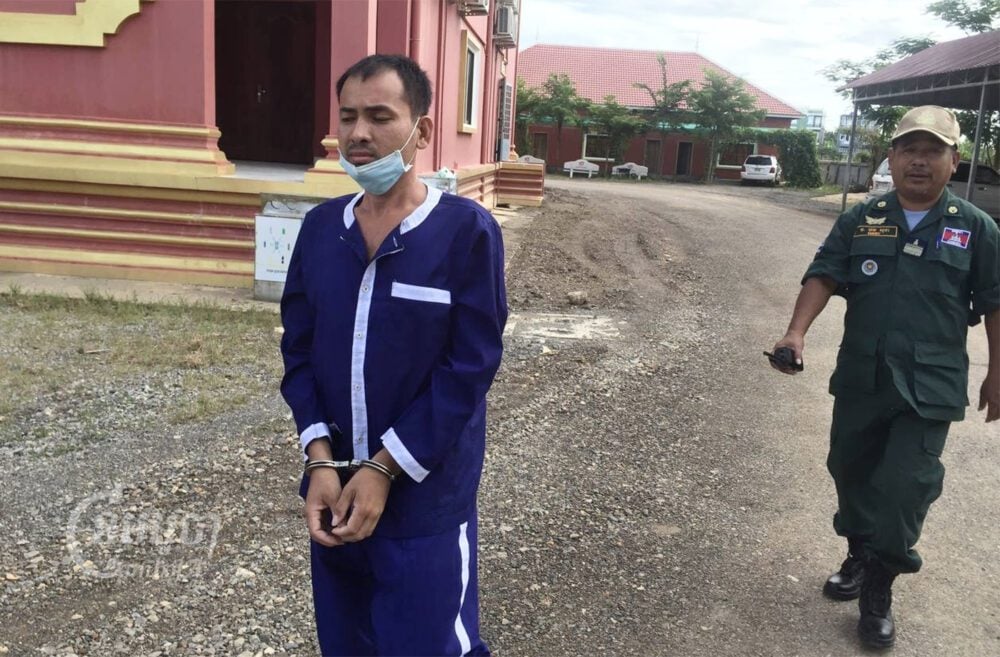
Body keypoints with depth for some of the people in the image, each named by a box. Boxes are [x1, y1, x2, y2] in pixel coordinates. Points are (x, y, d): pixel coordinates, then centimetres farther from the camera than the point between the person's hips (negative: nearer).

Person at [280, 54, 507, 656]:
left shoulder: (467, 230, -13)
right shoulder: (320, 227, 2)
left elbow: (469, 368, -14)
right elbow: (299, 350, 3)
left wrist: (384, 470, -15)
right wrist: (321, 461, -9)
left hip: (425, 498, -4)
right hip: (336, 488, 5)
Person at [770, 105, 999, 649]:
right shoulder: (860, 220, 3)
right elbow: (823, 276, -5)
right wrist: (797, 331, -21)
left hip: (930, 388, -2)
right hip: (861, 377, 3)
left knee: (904, 487, -5)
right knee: (851, 469, 15)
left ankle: (878, 589, 14)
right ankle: (860, 555, 39)